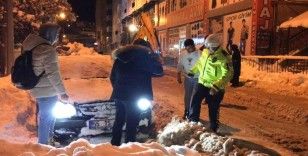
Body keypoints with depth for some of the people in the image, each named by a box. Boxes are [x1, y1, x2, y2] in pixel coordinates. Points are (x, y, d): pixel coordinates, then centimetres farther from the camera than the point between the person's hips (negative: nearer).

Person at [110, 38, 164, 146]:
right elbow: (159, 71, 1)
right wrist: (156, 59, 18)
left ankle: (114, 145, 29)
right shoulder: (145, 55, -5)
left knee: (119, 121, 19)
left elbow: (112, 77, 15)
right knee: (132, 123, 2)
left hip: (119, 94, 6)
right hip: (135, 96, -6)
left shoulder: (120, 56, 13)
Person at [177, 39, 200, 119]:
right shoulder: (183, 56, 4)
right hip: (187, 78, 4)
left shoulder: (199, 54, -13)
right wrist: (179, 76, 8)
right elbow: (180, 66, 11)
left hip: (197, 78, -4)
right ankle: (187, 111, 28)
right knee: (187, 95, 14)